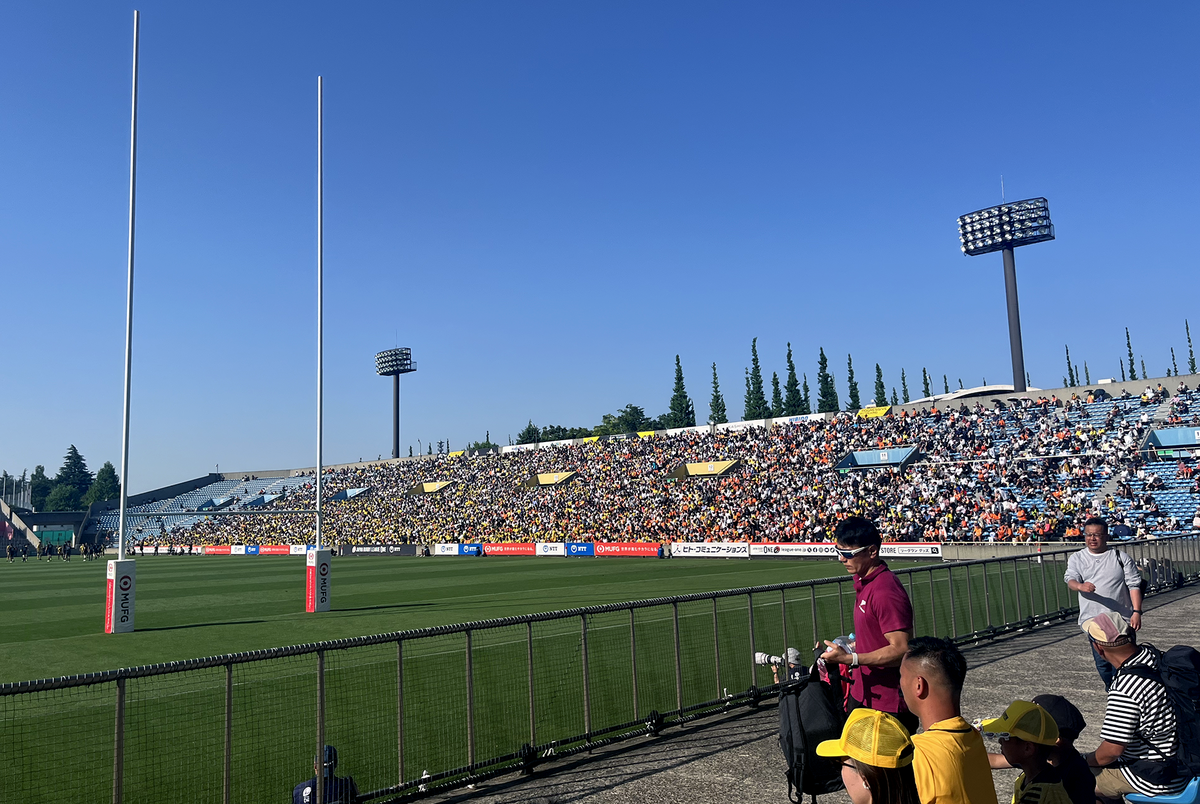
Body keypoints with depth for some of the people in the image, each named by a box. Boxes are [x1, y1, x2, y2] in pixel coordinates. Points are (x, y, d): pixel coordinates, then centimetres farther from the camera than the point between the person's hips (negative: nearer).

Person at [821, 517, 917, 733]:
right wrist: (846, 649, 11)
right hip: (862, 696, 10)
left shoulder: (886, 591, -24)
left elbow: (901, 650, -26)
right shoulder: (862, 581, 7)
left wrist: (851, 658, -28)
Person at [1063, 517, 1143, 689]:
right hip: (1093, 621, 1)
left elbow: (1134, 585, 2)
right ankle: (1111, 689, 25)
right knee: (1101, 660, 4)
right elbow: (1070, 580, -7)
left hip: (1122, 620, -1)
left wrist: (1137, 612, -10)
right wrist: (1080, 586, -31)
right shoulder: (1077, 558, 8)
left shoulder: (1121, 557, 5)